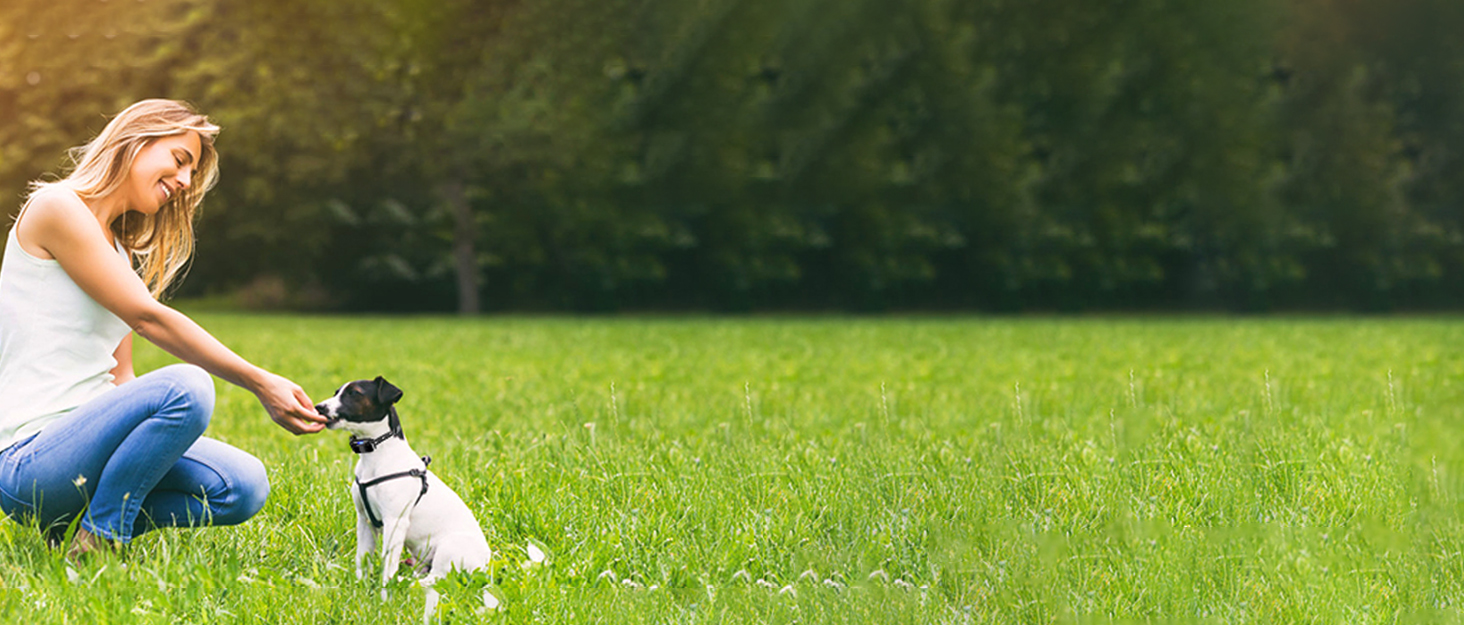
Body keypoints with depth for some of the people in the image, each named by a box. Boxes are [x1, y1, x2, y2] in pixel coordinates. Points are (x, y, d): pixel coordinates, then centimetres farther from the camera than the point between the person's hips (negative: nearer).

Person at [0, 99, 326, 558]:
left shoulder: (120, 247, 20)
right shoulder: (57, 207, -7)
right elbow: (146, 317, -13)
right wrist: (259, 384, -15)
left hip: (84, 432, 9)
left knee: (243, 487, -9)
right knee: (186, 386, -31)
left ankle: (80, 527, 3)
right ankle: (95, 547, -17)